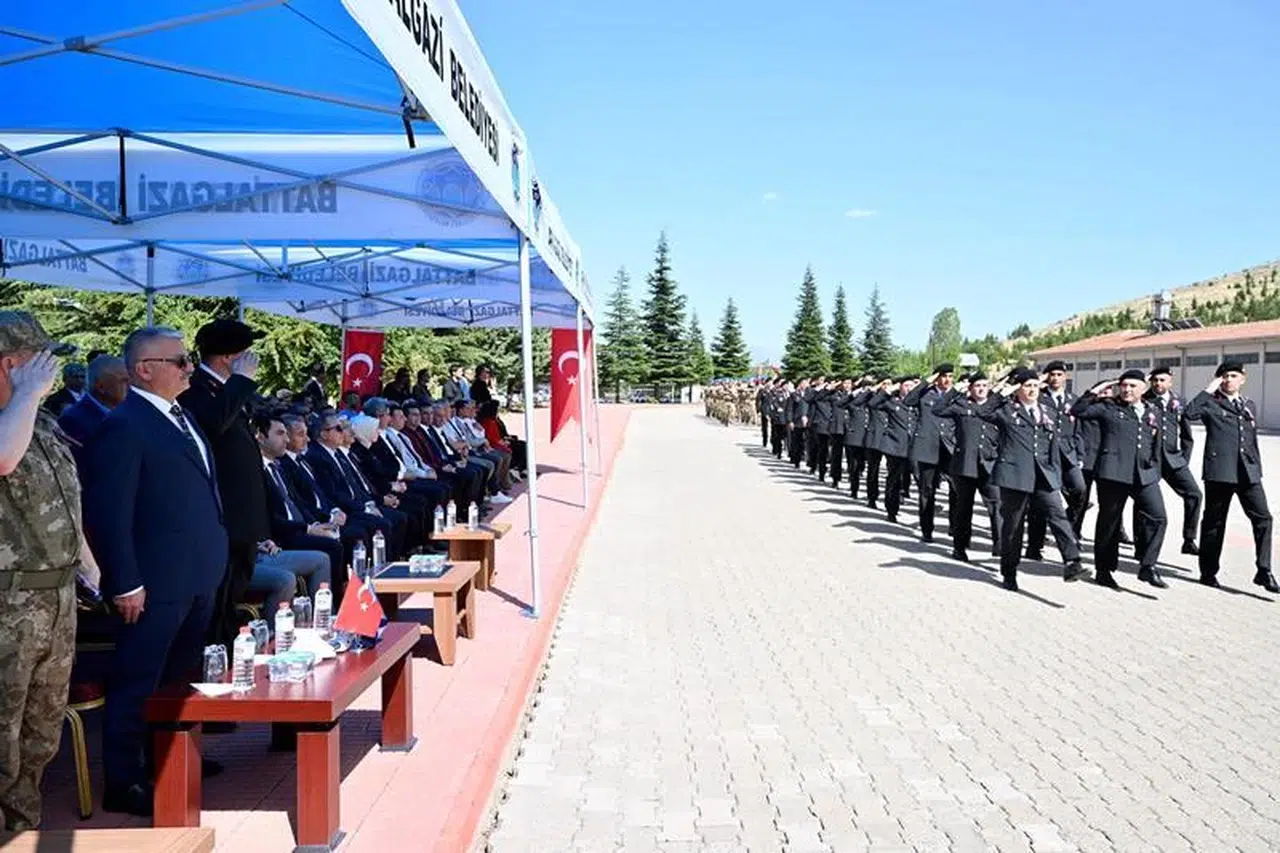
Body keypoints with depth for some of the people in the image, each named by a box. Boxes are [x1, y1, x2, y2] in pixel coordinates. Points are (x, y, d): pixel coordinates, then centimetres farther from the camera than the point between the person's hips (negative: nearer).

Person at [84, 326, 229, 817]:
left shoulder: (181, 417, 12)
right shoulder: (125, 425, -15)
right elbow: (110, 512, -18)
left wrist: (212, 562, 15)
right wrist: (125, 584, -19)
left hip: (199, 576, 9)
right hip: (157, 581, -9)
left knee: (182, 678, 21)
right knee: (137, 684, 4)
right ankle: (122, 784, 17)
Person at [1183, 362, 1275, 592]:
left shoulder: (1249, 406, 19)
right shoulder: (1211, 403, 2)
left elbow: (1253, 441, 22)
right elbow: (1189, 413, -21)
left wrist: (1257, 469, 17)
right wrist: (1208, 390, -14)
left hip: (1248, 473, 5)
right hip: (1219, 471, -4)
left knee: (1263, 518, -7)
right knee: (1214, 523, 4)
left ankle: (1264, 572, -2)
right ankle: (1208, 572, 14)